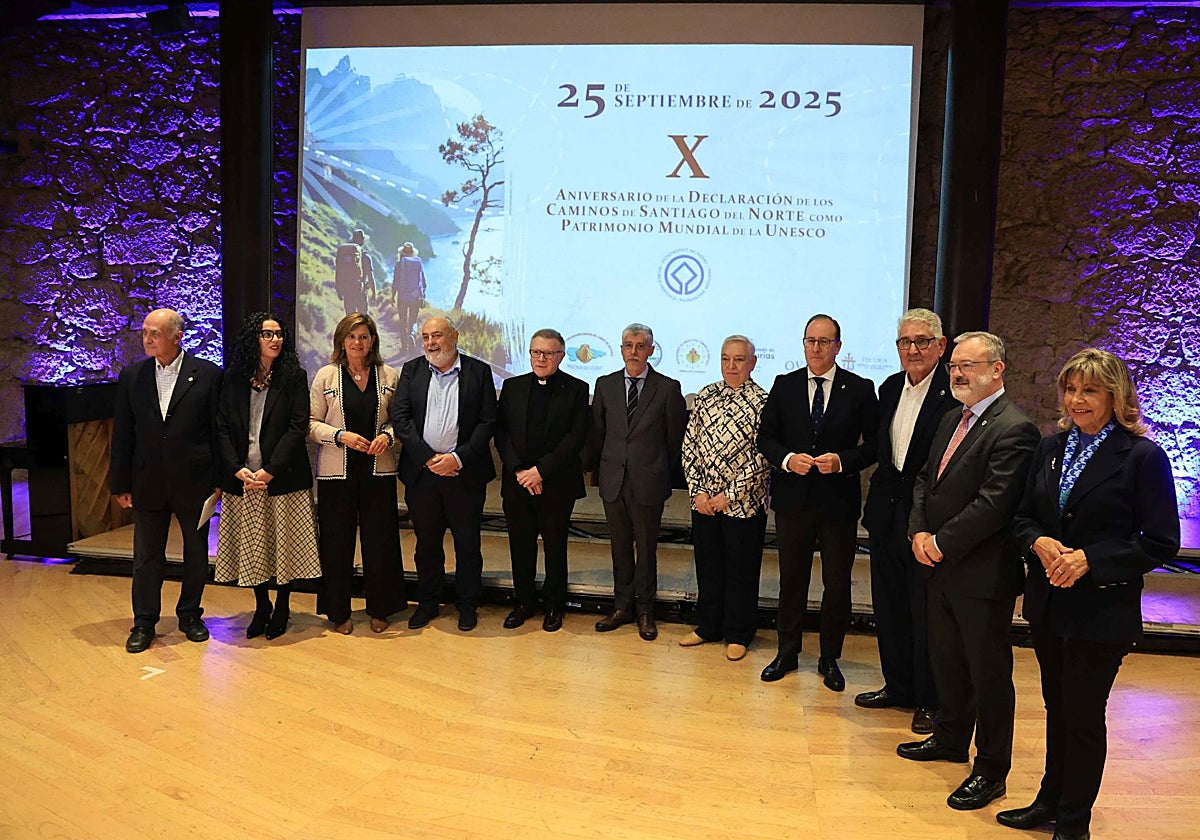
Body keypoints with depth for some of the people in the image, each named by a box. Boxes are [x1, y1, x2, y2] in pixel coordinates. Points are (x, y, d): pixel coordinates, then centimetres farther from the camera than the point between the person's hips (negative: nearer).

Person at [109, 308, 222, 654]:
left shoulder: (207, 374, -4)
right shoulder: (131, 376, 4)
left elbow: (218, 430, -3)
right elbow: (122, 434, 5)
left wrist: (219, 479, -6)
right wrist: (121, 484, 3)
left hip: (194, 481, -2)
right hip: (148, 482, 2)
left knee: (196, 553, 11)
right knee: (146, 557, 10)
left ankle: (190, 615, 28)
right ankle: (144, 623, 24)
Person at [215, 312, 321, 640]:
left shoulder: (294, 376, -1)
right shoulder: (233, 378, 6)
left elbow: (298, 427, -8)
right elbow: (222, 427, 3)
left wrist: (270, 470, -14)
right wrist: (238, 469, -10)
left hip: (282, 476, -2)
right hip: (243, 477, 2)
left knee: (284, 545, 5)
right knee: (251, 548, 9)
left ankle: (282, 607, 23)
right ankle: (261, 607, 26)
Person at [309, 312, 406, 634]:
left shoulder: (388, 375, 6)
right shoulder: (326, 375, 2)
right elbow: (312, 423, 2)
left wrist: (387, 436, -9)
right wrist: (340, 436, -13)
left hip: (378, 469, 1)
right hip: (337, 471, -1)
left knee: (380, 538, 3)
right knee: (337, 540, 5)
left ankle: (380, 609, 19)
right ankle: (339, 612, 19)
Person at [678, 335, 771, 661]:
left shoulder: (762, 402, -9)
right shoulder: (705, 396, 5)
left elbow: (763, 457, -12)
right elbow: (689, 445, 5)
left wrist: (729, 494, -13)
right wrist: (697, 490, -4)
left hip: (744, 502, -4)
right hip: (704, 501, 4)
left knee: (741, 570, 7)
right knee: (707, 565, 15)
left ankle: (738, 635, 23)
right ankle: (709, 627, 31)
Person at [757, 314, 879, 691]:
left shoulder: (860, 389, -1)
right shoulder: (784, 385, 4)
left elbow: (874, 443, -1)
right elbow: (766, 436, 6)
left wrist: (843, 461, -18)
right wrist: (787, 459, -13)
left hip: (838, 500, -1)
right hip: (792, 499, 2)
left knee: (837, 583, 8)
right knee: (791, 578, 12)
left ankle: (830, 659, 24)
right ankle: (787, 653, 27)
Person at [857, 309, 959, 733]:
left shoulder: (954, 392, -14)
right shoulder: (889, 388, 10)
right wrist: (878, 498, 10)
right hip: (888, 513, 7)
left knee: (926, 612, 5)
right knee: (889, 606, 16)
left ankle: (930, 701, 22)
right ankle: (898, 686, 33)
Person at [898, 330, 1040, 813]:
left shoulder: (1014, 429, -17)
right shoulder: (952, 419, 12)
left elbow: (993, 505, -23)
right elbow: (925, 479, 13)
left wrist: (941, 543, -17)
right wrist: (919, 531, -2)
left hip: (983, 574, -8)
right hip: (942, 569, 9)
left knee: (989, 673, 6)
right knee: (946, 660, 22)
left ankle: (991, 769, 21)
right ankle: (950, 738, 41)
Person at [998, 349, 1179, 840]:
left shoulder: (1142, 457, -11)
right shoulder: (1052, 448, 6)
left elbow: (1161, 542, -11)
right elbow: (1024, 517, 10)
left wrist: (1090, 559, -20)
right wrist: (1039, 543, -12)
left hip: (1101, 610, -5)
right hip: (1047, 603, 5)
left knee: (1084, 716, 7)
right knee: (1057, 708, 18)